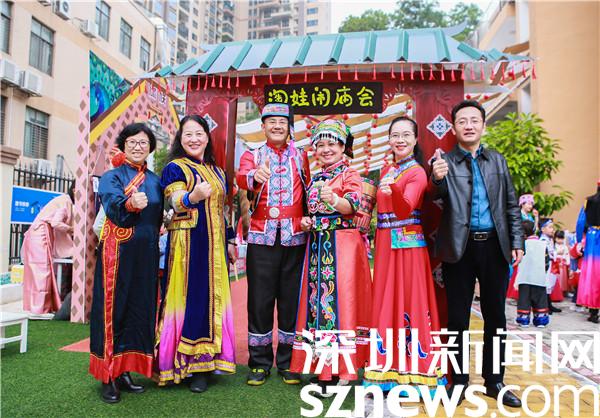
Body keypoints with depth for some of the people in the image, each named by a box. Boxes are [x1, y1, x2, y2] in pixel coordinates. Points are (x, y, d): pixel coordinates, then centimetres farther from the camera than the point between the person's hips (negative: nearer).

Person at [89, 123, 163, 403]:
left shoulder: (154, 180, 15)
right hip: (118, 252, -5)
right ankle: (108, 377, 9)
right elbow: (113, 205, -21)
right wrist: (130, 204, -41)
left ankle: (124, 371, 20)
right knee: (114, 310, -1)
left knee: (140, 310, 8)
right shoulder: (112, 176, 0)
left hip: (147, 254, 5)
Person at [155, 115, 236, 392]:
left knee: (212, 299, 6)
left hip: (214, 245, 6)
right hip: (187, 243, -6)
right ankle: (182, 363, 7)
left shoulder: (216, 171, 18)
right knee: (188, 299, -5)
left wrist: (229, 241, 17)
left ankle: (202, 365, 14)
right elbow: (176, 202, -18)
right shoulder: (175, 168, -1)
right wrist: (194, 195, -39)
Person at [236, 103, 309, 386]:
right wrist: (255, 176, -37)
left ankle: (288, 362, 19)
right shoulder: (252, 156, 8)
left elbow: (307, 193, 16)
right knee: (260, 299, 3)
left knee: (291, 299, 5)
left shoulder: (300, 156, 14)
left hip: (294, 237, 1)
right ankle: (259, 362, 17)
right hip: (262, 236, -1)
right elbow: (241, 177, -14)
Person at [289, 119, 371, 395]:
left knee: (339, 297, -8)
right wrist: (306, 221, 4)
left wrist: (334, 200, -36)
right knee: (316, 299, 5)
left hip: (342, 245, -6)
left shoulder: (350, 174, 0)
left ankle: (340, 369, 1)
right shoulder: (314, 179, 17)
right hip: (317, 245, 6)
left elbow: (353, 205, -17)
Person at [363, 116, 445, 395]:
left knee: (410, 299, -2)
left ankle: (413, 372, 10)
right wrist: (378, 239, 7)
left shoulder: (417, 172, -8)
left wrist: (393, 190, -43)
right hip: (385, 244, 7)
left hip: (408, 244, -7)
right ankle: (387, 370, 21)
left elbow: (405, 208, -24)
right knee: (385, 301, 9)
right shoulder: (386, 171, 13)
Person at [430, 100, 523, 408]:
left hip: (494, 246, 3)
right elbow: (438, 195, -15)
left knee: (495, 316, 11)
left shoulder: (498, 160, 12)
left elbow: (511, 204, 12)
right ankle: (459, 381, 20)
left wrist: (517, 241, 5)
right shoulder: (445, 162, 2)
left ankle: (494, 381, 25)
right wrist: (437, 178, -37)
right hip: (460, 247, -3)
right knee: (458, 318, 5)